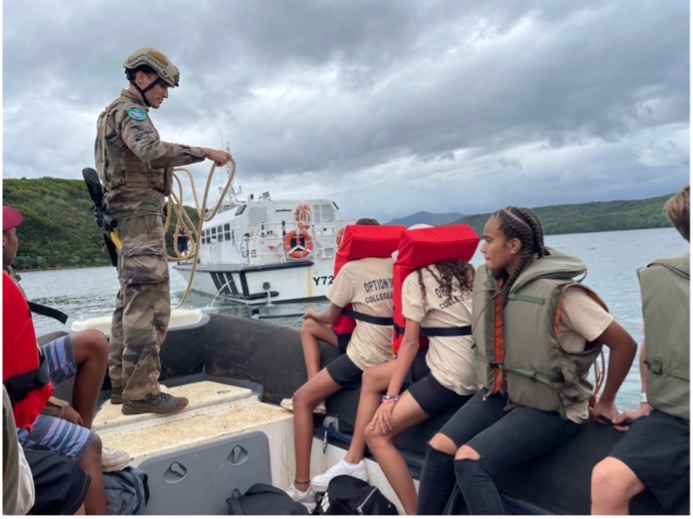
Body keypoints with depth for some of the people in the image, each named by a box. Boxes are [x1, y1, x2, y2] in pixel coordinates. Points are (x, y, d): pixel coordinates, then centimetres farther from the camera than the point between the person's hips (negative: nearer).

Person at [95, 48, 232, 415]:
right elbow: (153, 151, -28)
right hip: (140, 212, -11)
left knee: (130, 300, 11)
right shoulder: (128, 111, -8)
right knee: (149, 303, -14)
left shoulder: (118, 113, 24)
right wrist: (207, 153, -25)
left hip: (130, 216, 11)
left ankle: (121, 381, 16)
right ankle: (140, 391, -13)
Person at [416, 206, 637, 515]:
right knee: (439, 447, -9)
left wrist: (605, 403, -7)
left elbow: (624, 343, -17)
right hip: (500, 393, 7)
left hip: (549, 408, -6)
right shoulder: (486, 279, -2)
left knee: (470, 461, -22)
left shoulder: (560, 294, -23)